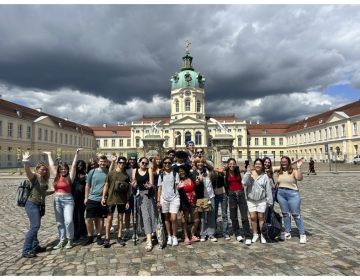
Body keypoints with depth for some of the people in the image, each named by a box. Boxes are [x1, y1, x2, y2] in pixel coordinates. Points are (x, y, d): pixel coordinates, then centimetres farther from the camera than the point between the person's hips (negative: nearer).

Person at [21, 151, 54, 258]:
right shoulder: (34, 176, -10)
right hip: (32, 204, -8)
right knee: (35, 226, -14)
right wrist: (25, 162, -52)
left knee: (35, 226, 15)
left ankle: (35, 246, 24)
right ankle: (26, 250, -8)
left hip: (39, 205, 8)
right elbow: (27, 171, -34)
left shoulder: (43, 179, 13)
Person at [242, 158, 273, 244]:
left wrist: (269, 201, -2)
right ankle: (255, 234, 23)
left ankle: (262, 235, 21)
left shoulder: (265, 176, -3)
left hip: (262, 200, -1)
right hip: (251, 200, 1)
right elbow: (244, 182, -18)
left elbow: (268, 189, -1)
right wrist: (248, 172, -23)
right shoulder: (250, 174, -3)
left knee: (261, 217, 7)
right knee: (253, 217, 6)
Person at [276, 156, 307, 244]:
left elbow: (299, 178, -26)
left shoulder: (293, 171, -8)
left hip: (292, 194, -5)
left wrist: (298, 167, -29)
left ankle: (302, 234, 12)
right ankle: (287, 233, 24)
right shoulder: (280, 172, 8)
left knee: (296, 214, 0)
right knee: (285, 214, 13)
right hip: (281, 194, 5)